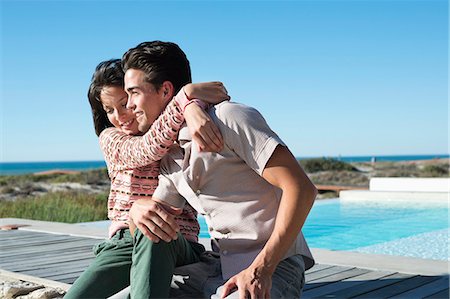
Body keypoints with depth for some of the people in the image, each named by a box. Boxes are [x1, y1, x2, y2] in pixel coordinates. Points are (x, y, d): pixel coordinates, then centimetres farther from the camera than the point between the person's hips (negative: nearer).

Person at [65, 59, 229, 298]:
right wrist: (186, 95, -24)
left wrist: (192, 107, -29)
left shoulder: (180, 138, 13)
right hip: (125, 243, 2)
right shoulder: (110, 138, 10)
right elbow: (147, 151, -11)